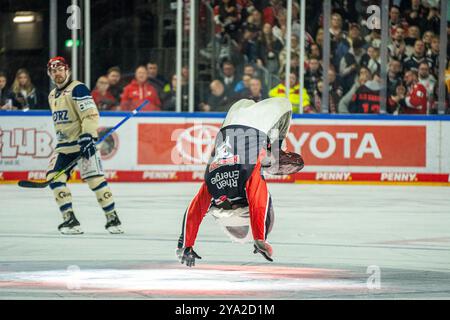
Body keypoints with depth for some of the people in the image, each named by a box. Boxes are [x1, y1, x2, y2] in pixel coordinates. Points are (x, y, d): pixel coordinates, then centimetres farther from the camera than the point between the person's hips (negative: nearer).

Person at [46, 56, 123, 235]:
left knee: (94, 178, -14)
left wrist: (87, 136, -28)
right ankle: (69, 219, -4)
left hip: (84, 142, -8)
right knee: (54, 177, -6)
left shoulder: (77, 89, -12)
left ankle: (112, 217, -6)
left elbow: (91, 114, -20)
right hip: (64, 144, 8)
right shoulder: (52, 96, 16)